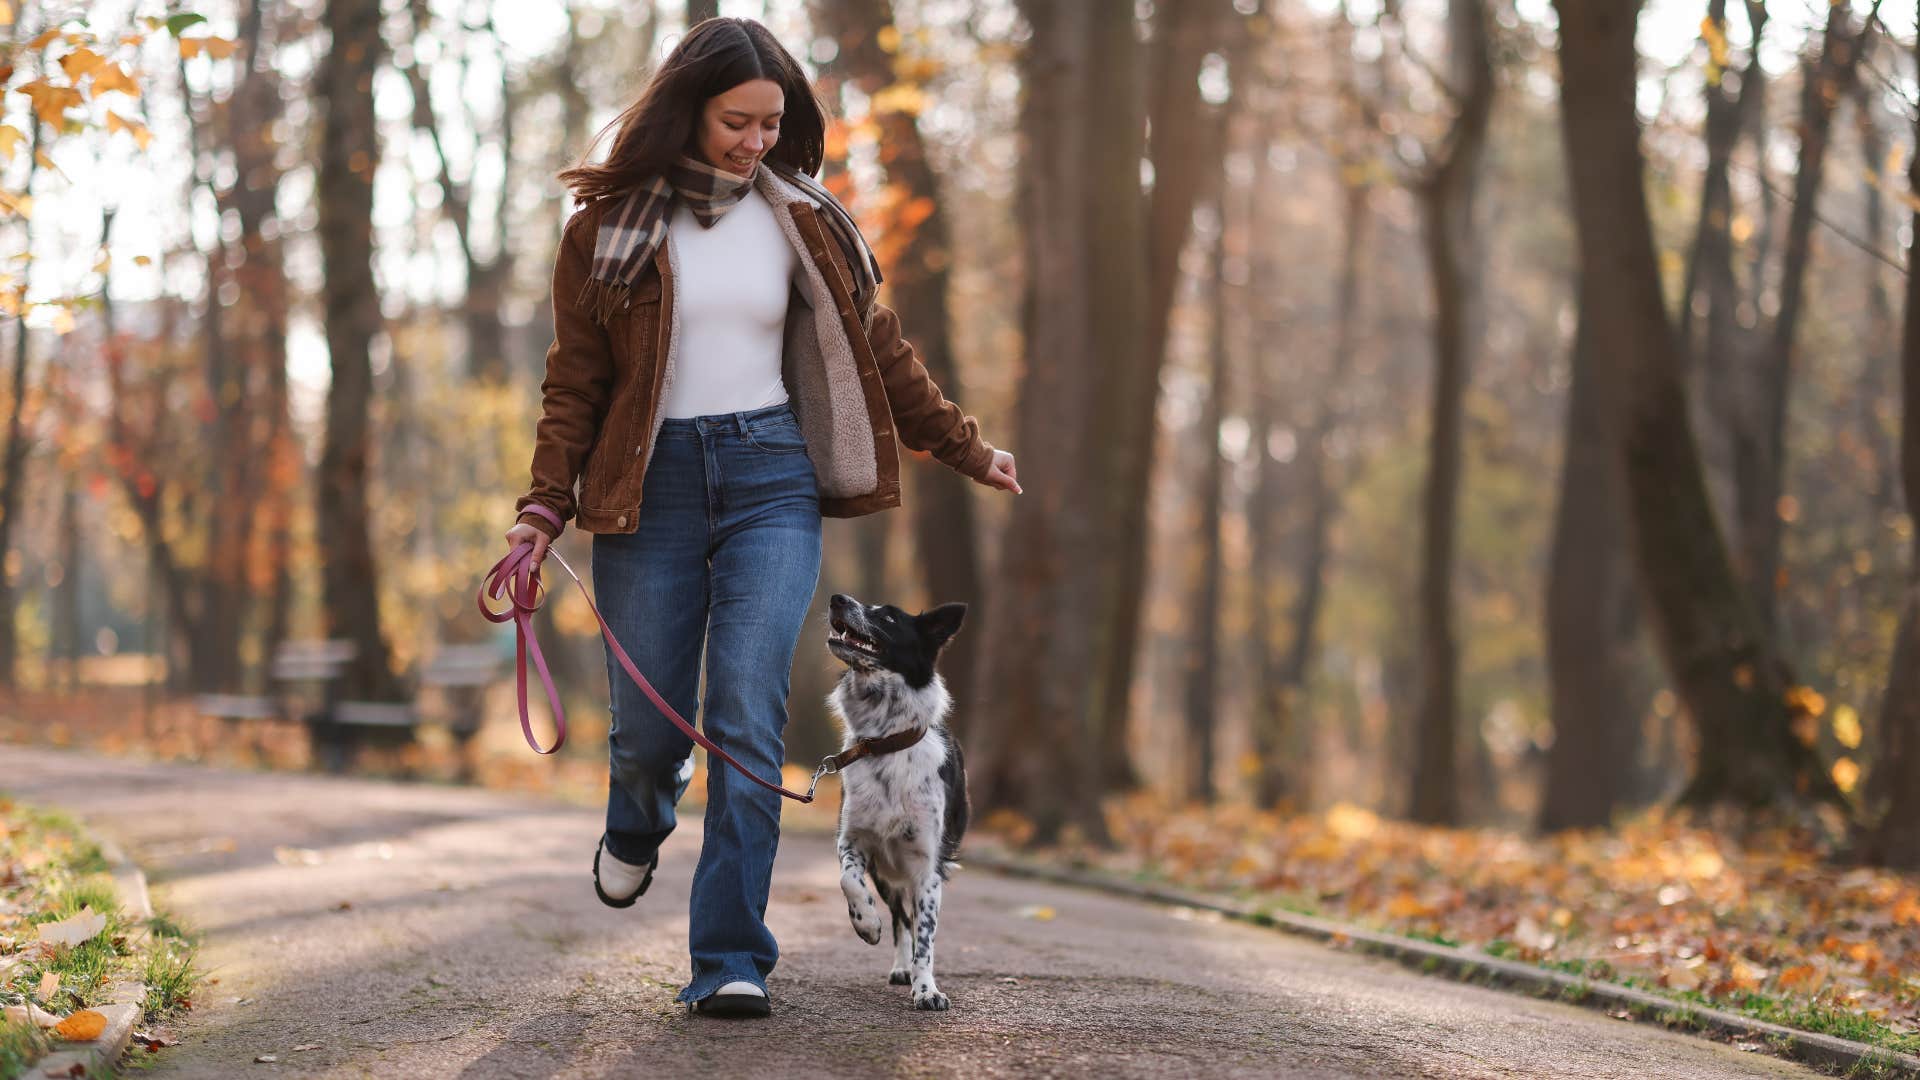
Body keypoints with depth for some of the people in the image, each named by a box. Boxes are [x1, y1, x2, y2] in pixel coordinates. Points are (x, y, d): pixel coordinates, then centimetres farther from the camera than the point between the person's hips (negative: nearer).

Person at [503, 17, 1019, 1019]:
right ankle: (636, 826, 42)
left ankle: (730, 961, -8)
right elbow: (576, 377, 2)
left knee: (748, 719, -11)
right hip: (649, 485, 0)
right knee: (646, 726, 3)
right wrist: (545, 503, -8)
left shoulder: (799, 219, 7)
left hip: (769, 481, 1)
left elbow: (873, 346, 17)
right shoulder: (611, 220, 2)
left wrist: (966, 448, 21)